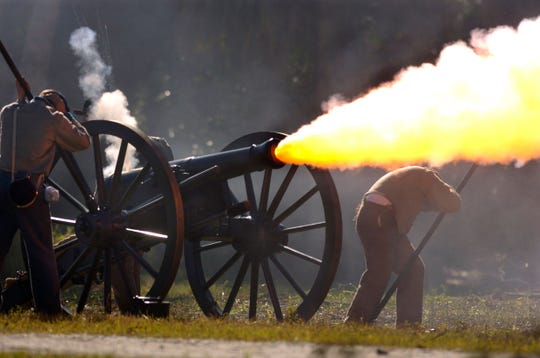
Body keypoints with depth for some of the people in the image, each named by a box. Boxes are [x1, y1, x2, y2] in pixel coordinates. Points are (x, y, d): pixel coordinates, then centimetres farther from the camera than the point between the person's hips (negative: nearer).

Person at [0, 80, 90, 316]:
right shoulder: (53, 119, -3)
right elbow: (83, 141, 8)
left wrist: (21, 99, 32)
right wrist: (67, 119, 21)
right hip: (29, 189, -4)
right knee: (41, 251, 3)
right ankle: (49, 308, 4)